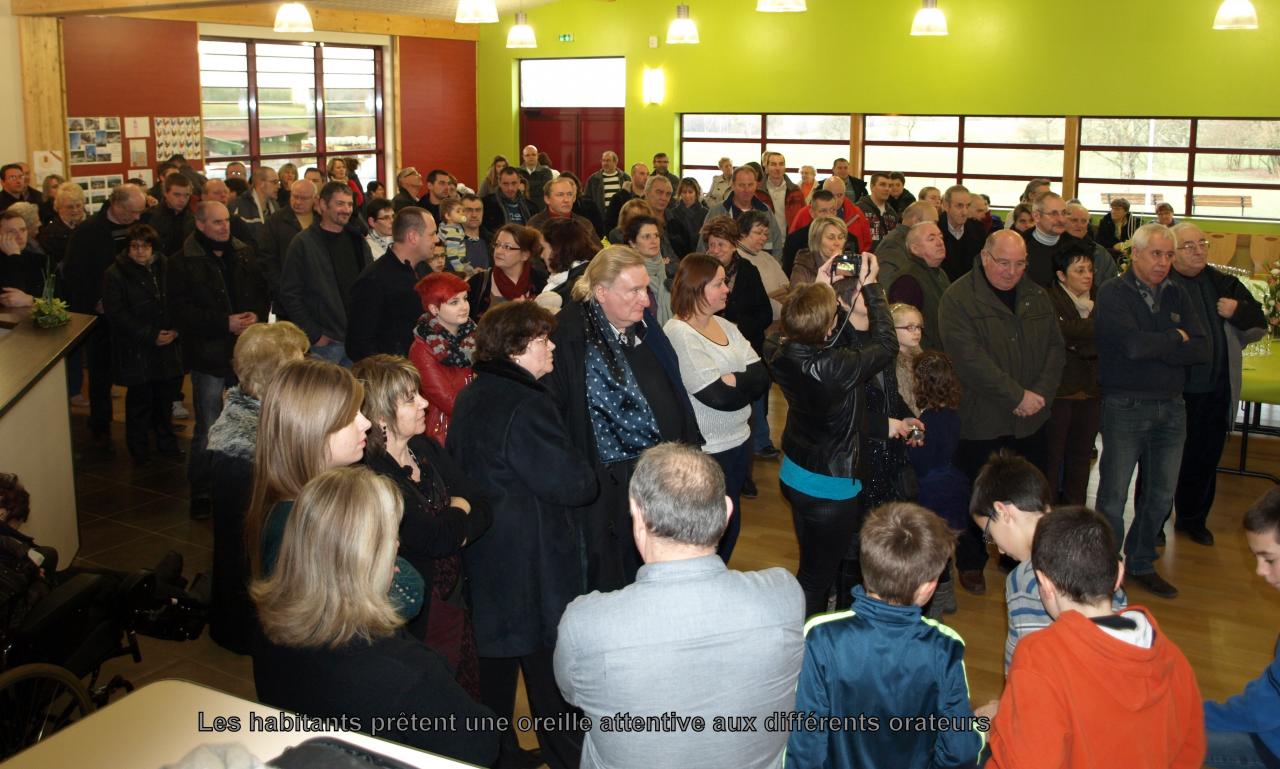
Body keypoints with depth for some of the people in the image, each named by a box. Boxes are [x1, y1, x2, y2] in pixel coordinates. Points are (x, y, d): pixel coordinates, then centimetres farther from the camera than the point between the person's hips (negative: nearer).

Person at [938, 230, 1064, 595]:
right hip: (981, 421, -5)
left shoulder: (1037, 297, 9)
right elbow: (970, 359, -20)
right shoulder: (958, 298, -11)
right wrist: (1017, 396, -19)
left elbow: (1055, 347, 7)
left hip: (1030, 419, 5)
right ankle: (971, 564, 25)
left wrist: (1041, 392, -9)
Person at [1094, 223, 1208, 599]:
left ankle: (1141, 563, 29)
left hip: (1171, 406, 6)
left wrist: (1153, 347, -14)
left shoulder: (1178, 294, 8)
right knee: (1114, 494, 2)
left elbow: (1202, 350, -3)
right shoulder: (1113, 293, -7)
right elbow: (1133, 344, -23)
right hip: (1125, 408, -5)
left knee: (1162, 494, 13)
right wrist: (1176, 339, -7)